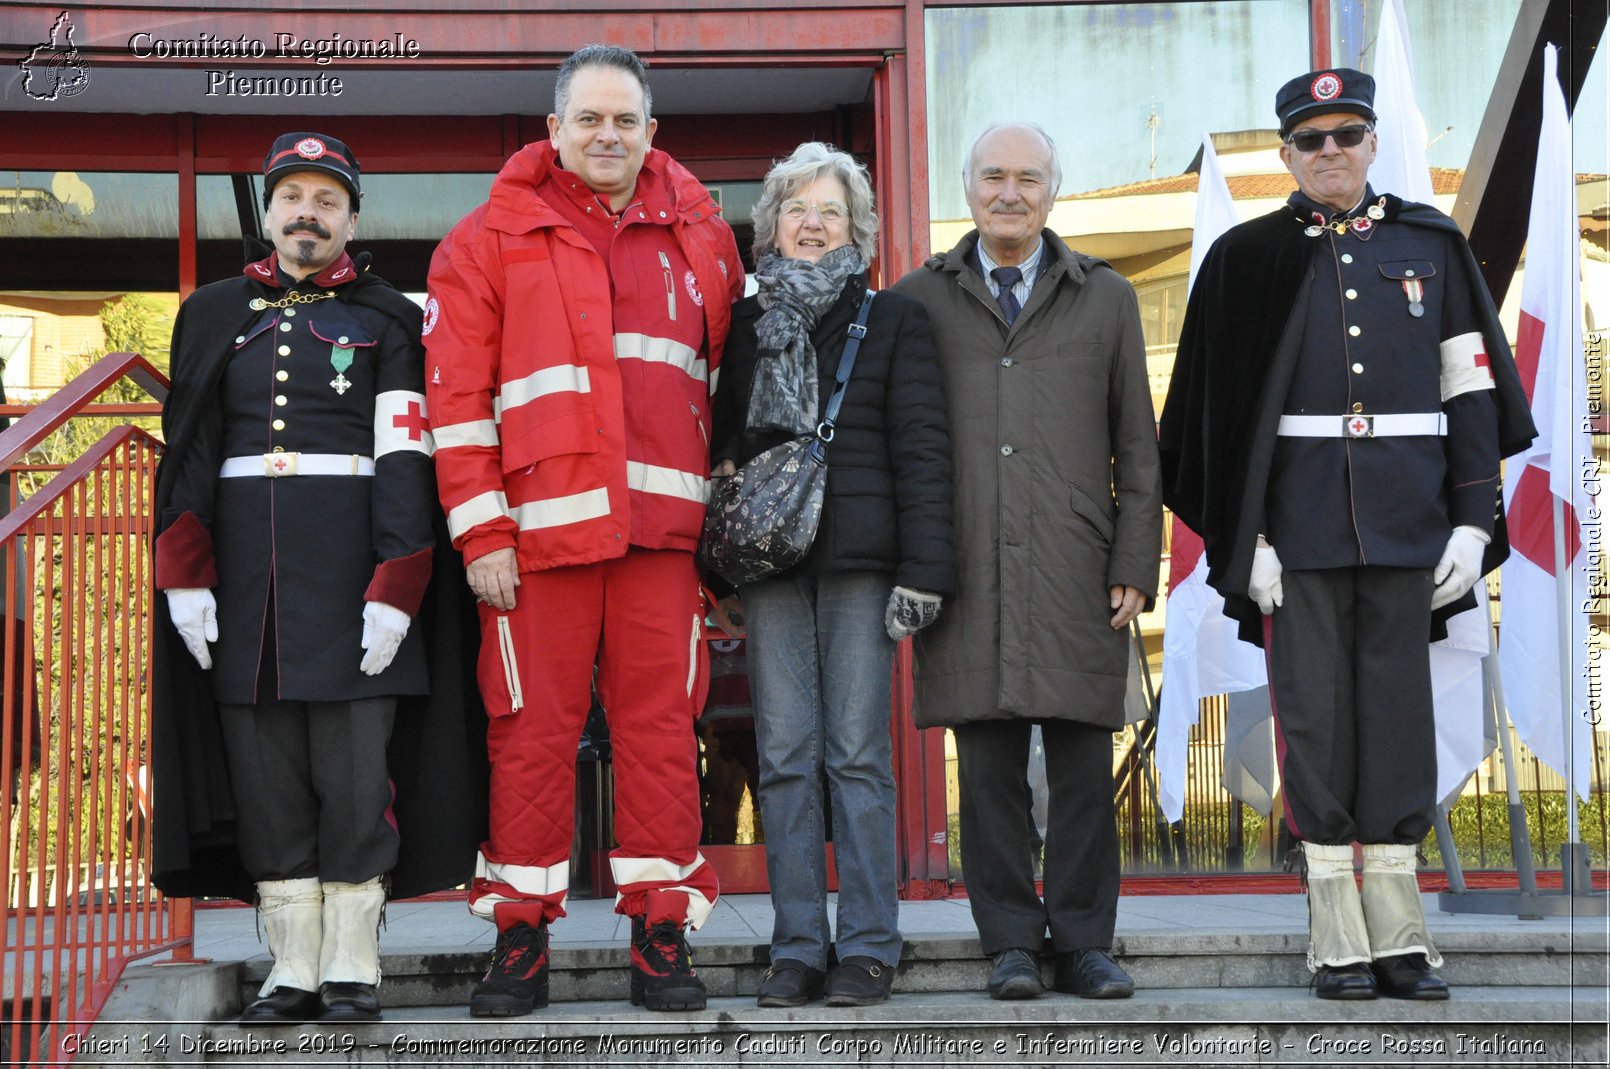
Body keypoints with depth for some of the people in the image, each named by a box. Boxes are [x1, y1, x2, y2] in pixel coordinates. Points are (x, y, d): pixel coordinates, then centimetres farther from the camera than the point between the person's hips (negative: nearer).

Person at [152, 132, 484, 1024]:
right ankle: (292, 971, 9)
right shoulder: (215, 314, 15)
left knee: (353, 765, -4)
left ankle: (351, 973, 4)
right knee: (263, 765, 2)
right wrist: (183, 573, -3)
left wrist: (394, 587, -13)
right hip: (241, 567, 3)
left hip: (350, 566, -3)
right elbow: (189, 449, 10)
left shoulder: (387, 319, 6)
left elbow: (405, 460, -3)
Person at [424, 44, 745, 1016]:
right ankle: (522, 936, 11)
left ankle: (663, 934, 11)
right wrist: (481, 533, -5)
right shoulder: (493, 237, 4)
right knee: (533, 729, 1)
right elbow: (456, 395, 1)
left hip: (663, 524, 2)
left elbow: (732, 371, 19)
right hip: (539, 525, -2)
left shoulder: (699, 232, 13)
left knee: (661, 725, 3)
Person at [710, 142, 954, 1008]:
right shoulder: (744, 325, 15)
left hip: (859, 559, -3)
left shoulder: (893, 320, 7)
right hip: (769, 560, 3)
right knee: (785, 757, 1)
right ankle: (797, 949, 7)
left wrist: (922, 568, -8)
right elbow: (721, 440, 21)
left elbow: (921, 447, 1)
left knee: (859, 753, -3)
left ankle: (869, 947, 3)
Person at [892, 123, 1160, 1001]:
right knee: (987, 766, 1)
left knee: (1083, 764, 1)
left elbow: (1136, 445, 11)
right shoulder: (920, 299, 12)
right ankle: (1011, 944, 9)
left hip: (1076, 572, 0)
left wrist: (1135, 566, 1)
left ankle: (1084, 943, 10)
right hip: (965, 574, 0)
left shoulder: (1106, 299, 13)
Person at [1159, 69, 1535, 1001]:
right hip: (1298, 527, -1)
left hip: (1407, 523, 1)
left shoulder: (1433, 246, 10)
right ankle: (1338, 942, 6)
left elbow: (1472, 391, 8)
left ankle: (1399, 934, 9)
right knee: (1315, 715, 0)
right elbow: (1222, 414, 2)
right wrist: (1245, 537, -6)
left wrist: (1472, 522, 0)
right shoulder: (1249, 259, 6)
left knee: (1399, 711, 2)